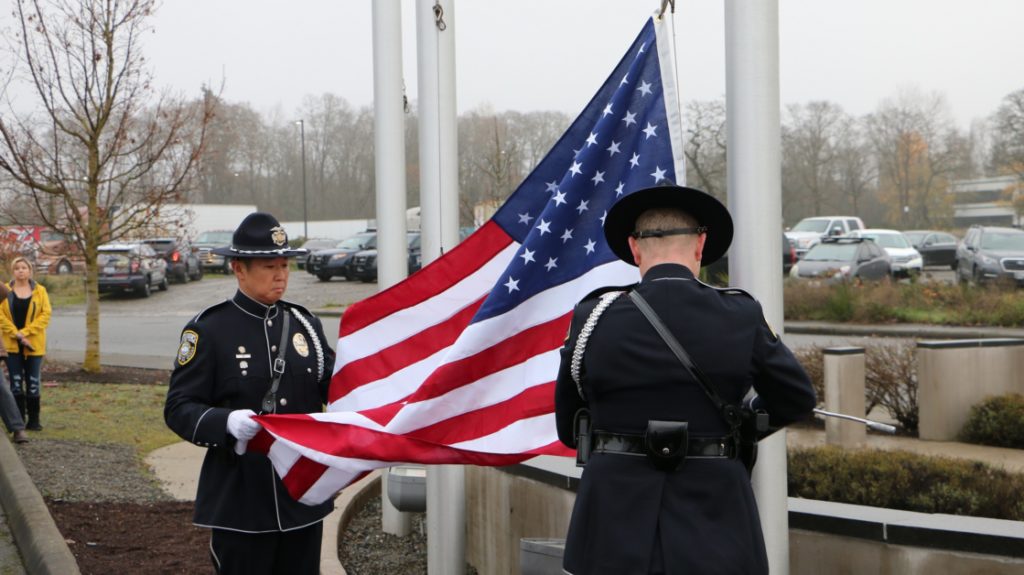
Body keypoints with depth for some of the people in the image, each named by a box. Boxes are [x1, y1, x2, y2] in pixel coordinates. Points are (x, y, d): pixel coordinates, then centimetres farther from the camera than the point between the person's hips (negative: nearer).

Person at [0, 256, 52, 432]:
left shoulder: (40, 291, 3)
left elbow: (46, 314, -4)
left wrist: (25, 332, -12)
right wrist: (16, 334, -13)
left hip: (33, 343, 0)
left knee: (33, 382, 3)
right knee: (16, 382, 1)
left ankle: (34, 420, 10)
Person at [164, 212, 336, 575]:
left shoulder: (304, 323, 10)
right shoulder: (209, 330, -6)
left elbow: (333, 386, 11)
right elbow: (178, 408, -9)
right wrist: (226, 423, -28)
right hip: (241, 504, -5)